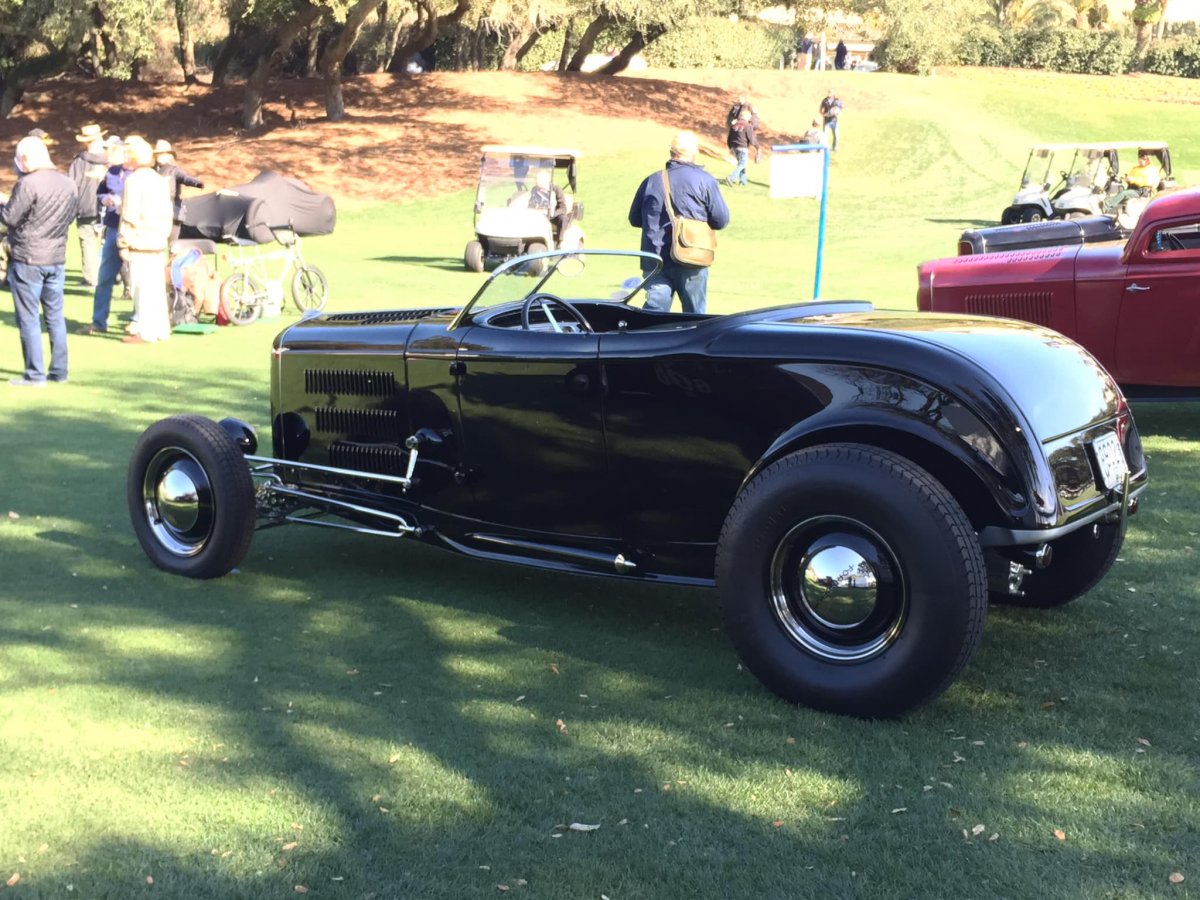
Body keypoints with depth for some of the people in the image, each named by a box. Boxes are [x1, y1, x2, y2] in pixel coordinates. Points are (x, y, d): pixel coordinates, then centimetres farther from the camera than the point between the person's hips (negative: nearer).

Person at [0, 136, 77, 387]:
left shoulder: (28, 183, -16)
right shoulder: (68, 184, 5)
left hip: (28, 258, -6)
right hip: (57, 258, 6)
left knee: (28, 318, 1)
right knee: (55, 316, 13)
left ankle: (35, 374, 2)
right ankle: (59, 371, 16)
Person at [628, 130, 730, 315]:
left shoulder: (651, 181, 9)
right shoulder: (704, 180, -2)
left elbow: (634, 219, 18)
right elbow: (721, 220, -2)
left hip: (655, 260, 3)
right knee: (694, 316, 11)